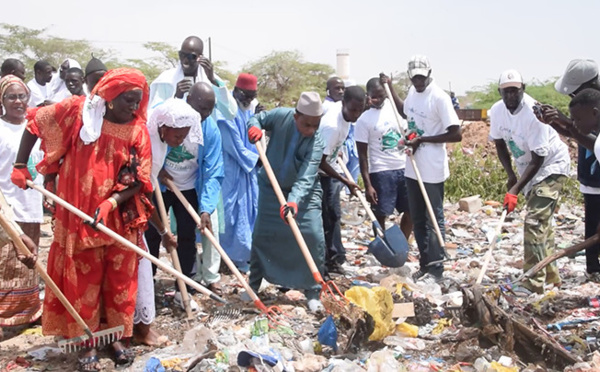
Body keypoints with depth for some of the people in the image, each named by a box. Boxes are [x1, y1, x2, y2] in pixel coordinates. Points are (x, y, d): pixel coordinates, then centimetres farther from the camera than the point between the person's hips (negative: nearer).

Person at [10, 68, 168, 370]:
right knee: (83, 279, 8)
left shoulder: (138, 130, -6)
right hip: (79, 216, -1)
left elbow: (139, 181, -7)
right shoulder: (77, 111, -8)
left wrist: (112, 202, -22)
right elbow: (35, 124, 3)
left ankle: (116, 336, 28)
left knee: (120, 279, 10)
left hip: (121, 218, 1)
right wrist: (20, 167, 3)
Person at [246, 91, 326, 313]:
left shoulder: (316, 143, -27)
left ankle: (312, 292, 2)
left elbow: (305, 179, -36)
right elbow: (258, 119, 0)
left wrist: (294, 201, -53)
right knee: (261, 235, 6)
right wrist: (254, 127, -25)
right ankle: (253, 285, 25)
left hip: (303, 192, -2)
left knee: (314, 237, -13)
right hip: (271, 187, 2)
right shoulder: (281, 116, -20)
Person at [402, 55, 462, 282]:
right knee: (417, 219, 15)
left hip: (432, 169, -8)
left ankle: (436, 269, 12)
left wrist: (422, 140, -19)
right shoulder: (412, 92, 6)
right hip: (413, 168, 8)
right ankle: (424, 264, 27)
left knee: (434, 219, 3)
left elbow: (456, 135, -20)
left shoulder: (439, 98, -17)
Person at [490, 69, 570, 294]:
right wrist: (511, 175, -6)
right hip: (527, 167, 8)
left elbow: (538, 159, -28)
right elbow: (500, 144, 5)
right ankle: (550, 275, 35)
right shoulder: (497, 111, -11)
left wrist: (516, 190, -31)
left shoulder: (533, 113, -31)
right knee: (542, 221, 19)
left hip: (551, 166, -8)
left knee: (535, 221, -17)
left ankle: (534, 283, -13)